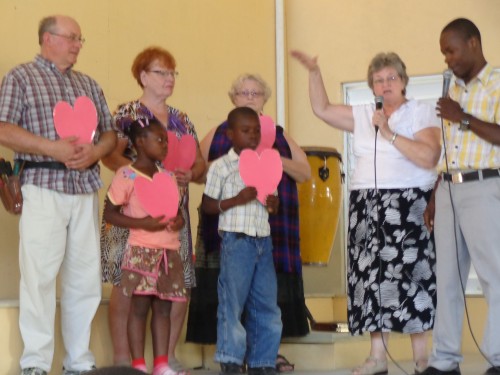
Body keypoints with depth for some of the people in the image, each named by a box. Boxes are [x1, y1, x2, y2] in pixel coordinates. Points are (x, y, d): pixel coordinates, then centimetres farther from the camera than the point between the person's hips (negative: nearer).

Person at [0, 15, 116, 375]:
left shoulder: (90, 84, 19)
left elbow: (110, 133, 16)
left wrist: (93, 152, -7)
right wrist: (55, 149, -16)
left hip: (86, 190, 5)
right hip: (43, 189, -5)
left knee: (86, 277, 4)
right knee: (40, 275, -6)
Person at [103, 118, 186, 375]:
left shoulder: (168, 177, 14)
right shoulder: (127, 175, -6)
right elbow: (109, 214, -8)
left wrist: (179, 220, -3)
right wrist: (143, 223, -19)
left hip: (169, 252, 6)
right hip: (142, 251, -6)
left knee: (163, 307, 6)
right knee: (140, 307, -4)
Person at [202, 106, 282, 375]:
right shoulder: (221, 166, -4)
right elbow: (207, 205, -5)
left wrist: (273, 202, -3)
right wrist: (236, 199, -17)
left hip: (263, 240, 6)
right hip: (236, 240, -6)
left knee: (267, 305, 7)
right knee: (232, 302, -2)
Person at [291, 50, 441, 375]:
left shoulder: (422, 112, -1)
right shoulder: (363, 116, 16)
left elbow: (429, 157, -14)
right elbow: (322, 109, 20)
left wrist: (390, 134, -14)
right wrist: (314, 71, 10)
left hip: (407, 205, -5)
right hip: (367, 206, 6)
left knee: (411, 275, -8)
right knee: (373, 276, 3)